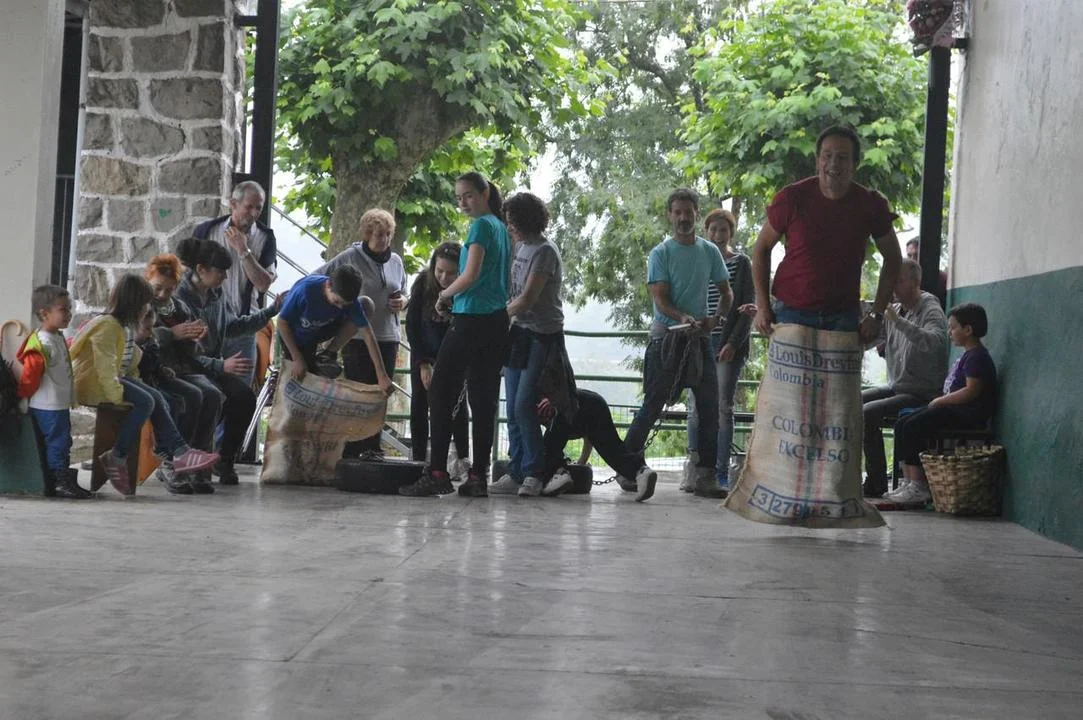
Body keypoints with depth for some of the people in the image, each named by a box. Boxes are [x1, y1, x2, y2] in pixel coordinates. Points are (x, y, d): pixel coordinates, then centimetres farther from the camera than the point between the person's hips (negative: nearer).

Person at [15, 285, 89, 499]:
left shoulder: (58, 338, 11)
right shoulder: (42, 344, -21)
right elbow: (29, 375, -18)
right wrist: (21, 395, -7)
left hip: (60, 404, 10)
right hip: (48, 407, -10)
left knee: (62, 442, 13)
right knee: (57, 442, -6)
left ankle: (64, 480, 20)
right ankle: (61, 482, -2)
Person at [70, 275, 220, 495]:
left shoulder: (125, 327, 16)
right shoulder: (107, 325, -16)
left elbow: (129, 363, 16)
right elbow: (105, 366, -24)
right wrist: (117, 396, -27)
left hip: (116, 377, 10)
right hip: (93, 384, -10)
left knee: (158, 399, -9)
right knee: (145, 402, -26)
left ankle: (171, 458, -19)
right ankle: (117, 458, -19)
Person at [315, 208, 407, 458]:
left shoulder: (396, 261, 11)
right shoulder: (350, 257, -5)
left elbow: (403, 293, 23)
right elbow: (315, 280, -4)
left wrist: (401, 302, 2)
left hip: (388, 337, 5)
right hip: (357, 336, -5)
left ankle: (371, 447, 16)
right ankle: (349, 450, 1)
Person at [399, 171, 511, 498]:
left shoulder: (481, 226, -9)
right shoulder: (501, 228, 17)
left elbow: (470, 275, -16)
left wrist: (444, 295, 0)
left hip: (471, 320, -9)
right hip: (497, 321, 9)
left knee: (441, 392, -5)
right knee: (484, 398, 6)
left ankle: (437, 473, -9)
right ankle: (478, 476, 5)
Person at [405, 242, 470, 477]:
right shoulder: (423, 283, -23)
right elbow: (412, 324, -14)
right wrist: (423, 364, -17)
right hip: (424, 349, 2)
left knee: (456, 400, -8)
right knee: (420, 401, -5)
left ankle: (462, 460, -5)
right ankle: (419, 461, -5)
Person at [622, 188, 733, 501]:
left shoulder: (710, 251, 9)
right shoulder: (661, 253, -3)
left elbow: (726, 292, 15)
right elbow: (660, 298, -11)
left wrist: (716, 317, -6)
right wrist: (682, 317, -29)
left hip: (699, 338, 4)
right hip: (667, 337, -4)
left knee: (709, 405, -1)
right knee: (653, 406, -4)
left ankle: (706, 475, 5)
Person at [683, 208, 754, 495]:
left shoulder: (741, 263, 4)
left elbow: (748, 307, -1)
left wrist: (733, 343, -11)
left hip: (729, 345, -3)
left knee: (723, 407, -5)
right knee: (697, 406, -2)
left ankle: (721, 471, -3)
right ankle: (693, 469, -2)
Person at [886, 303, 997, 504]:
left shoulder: (977, 357, -13)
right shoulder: (968, 355, 21)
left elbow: (972, 391, -22)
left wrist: (941, 401, -14)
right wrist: (941, 400, 10)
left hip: (967, 414, -11)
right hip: (955, 410, 11)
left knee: (913, 428, -21)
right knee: (902, 425, 2)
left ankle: (919, 487, -18)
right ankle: (908, 481, -1)